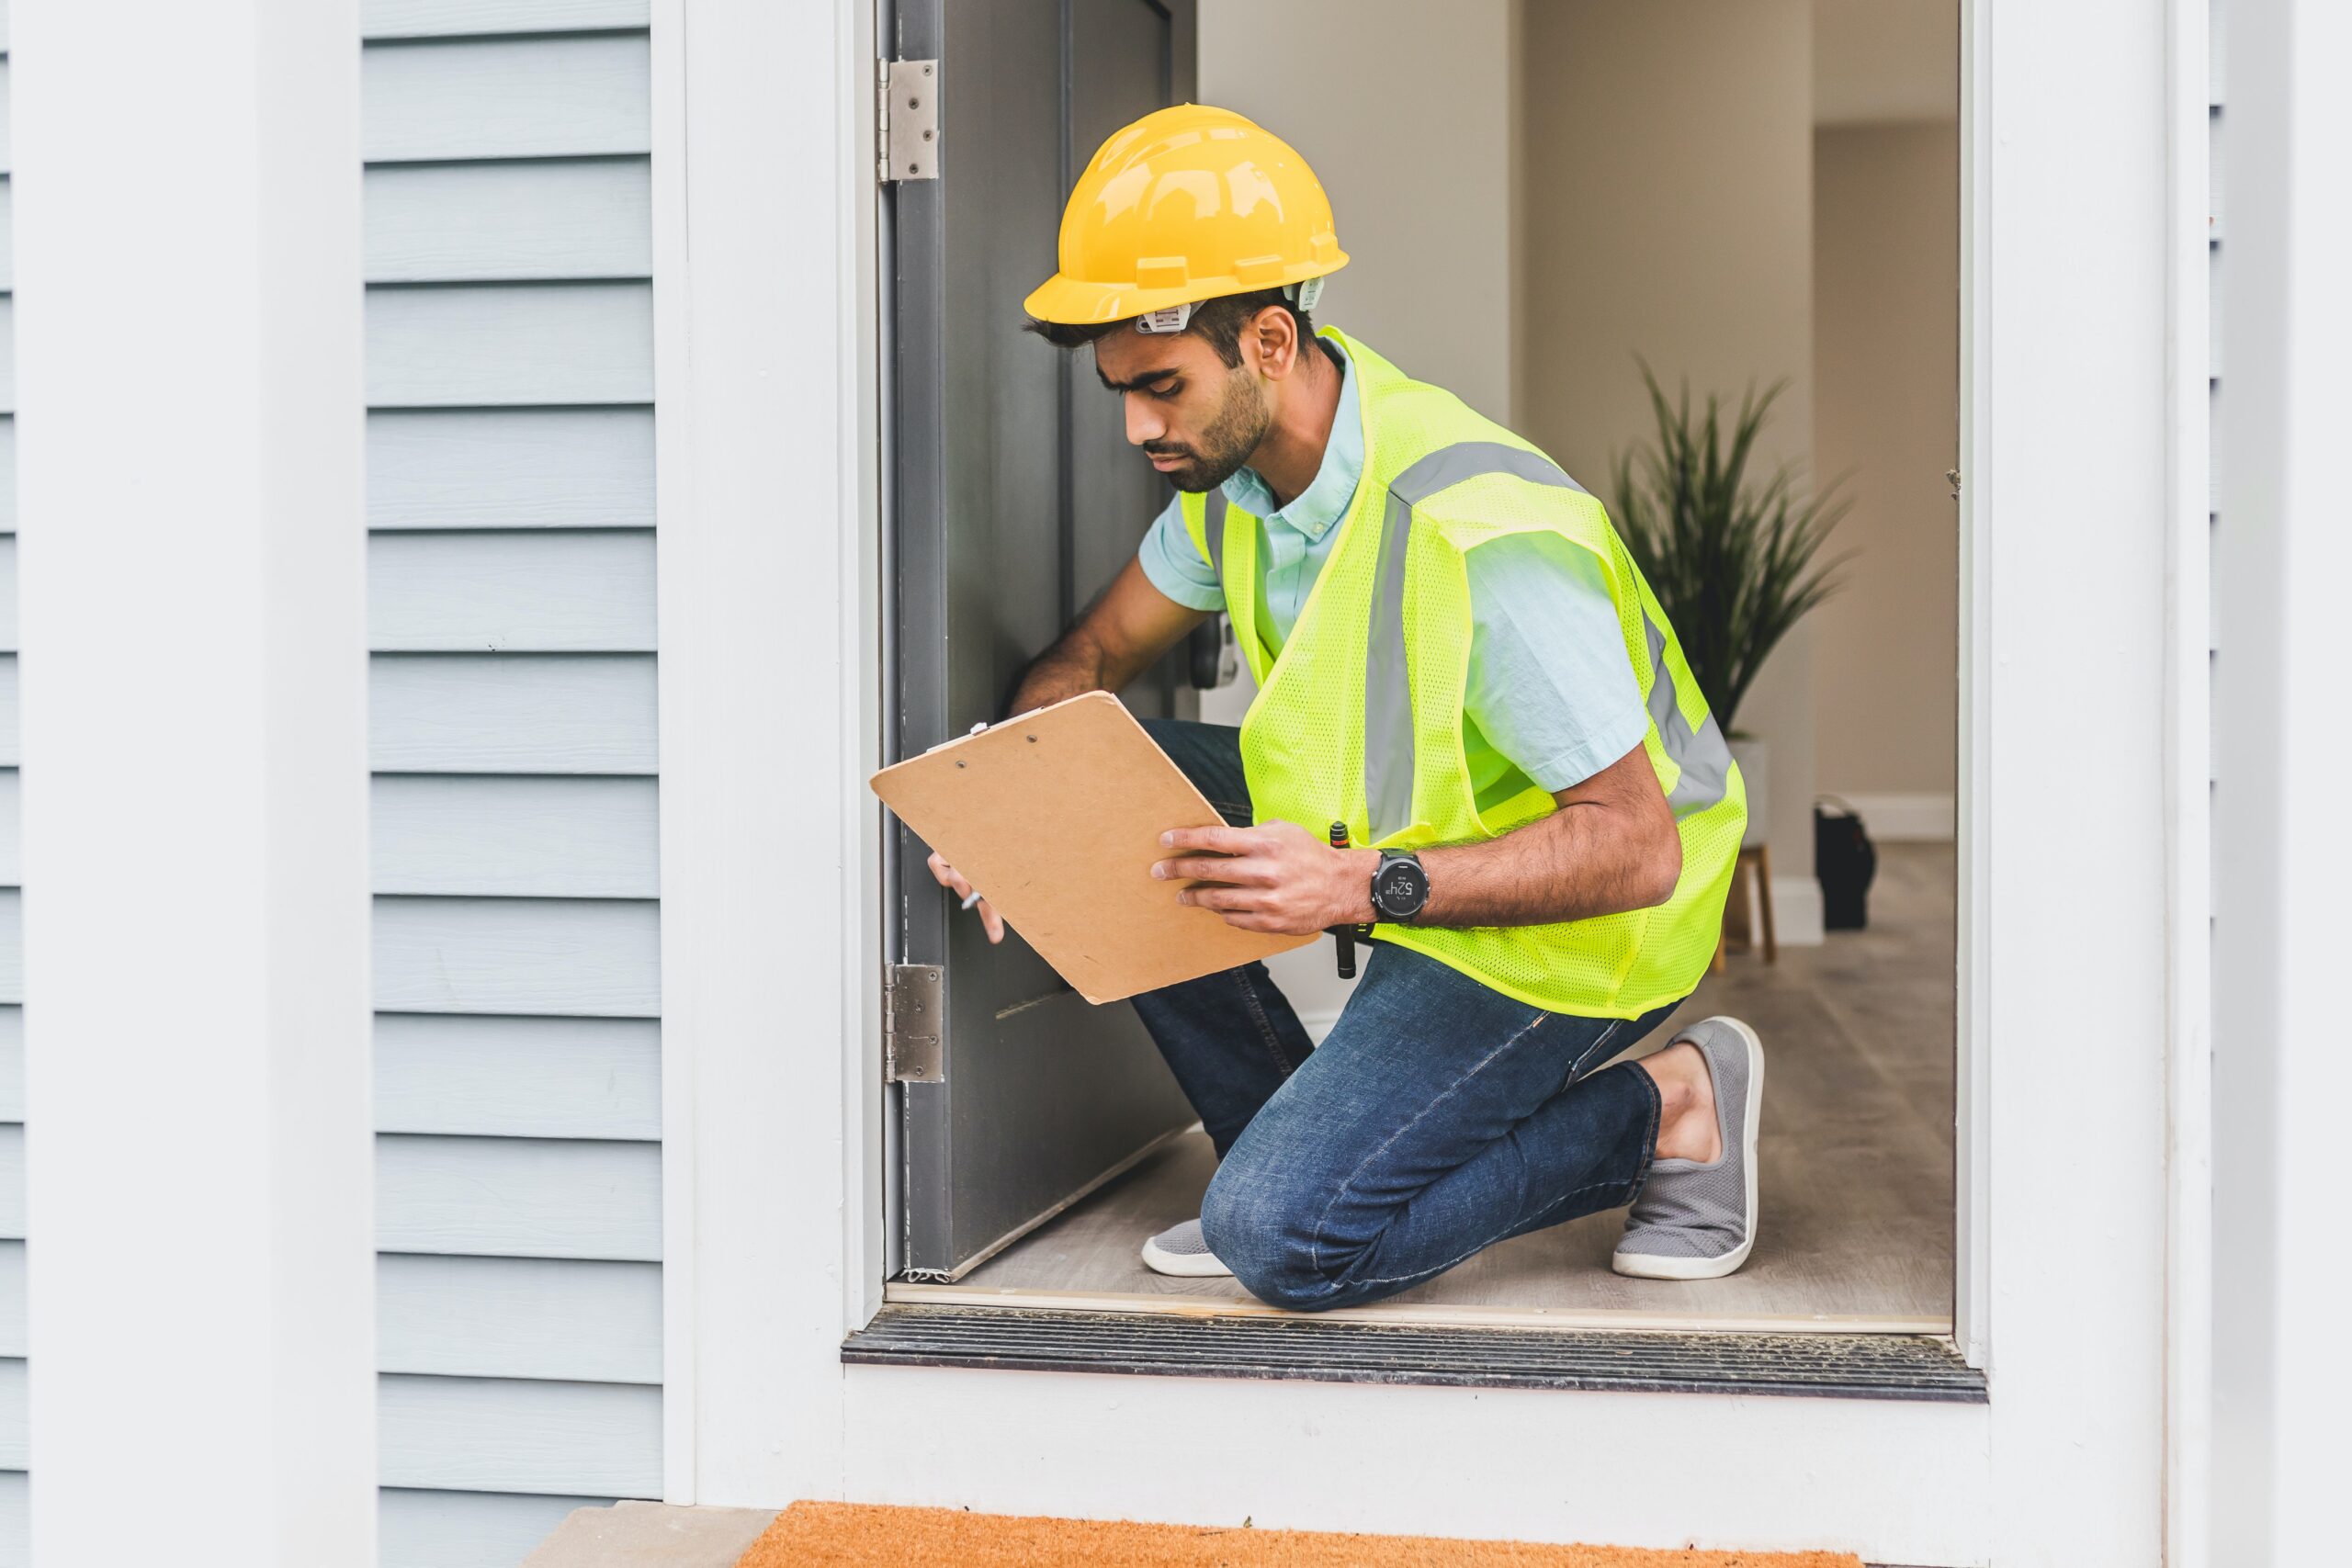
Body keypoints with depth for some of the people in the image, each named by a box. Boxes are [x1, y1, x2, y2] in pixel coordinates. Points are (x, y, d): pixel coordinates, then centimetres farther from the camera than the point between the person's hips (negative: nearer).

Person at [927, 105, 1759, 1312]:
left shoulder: (1482, 535, -32)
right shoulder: (1238, 459, -6)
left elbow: (1637, 847, -30)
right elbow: (1093, 654, 8)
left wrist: (1361, 889, -39)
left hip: (1571, 925, -8)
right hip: (1398, 829, 8)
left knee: (1285, 1240, -19)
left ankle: (1662, 1111, 0)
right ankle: (1294, 1146, 4)